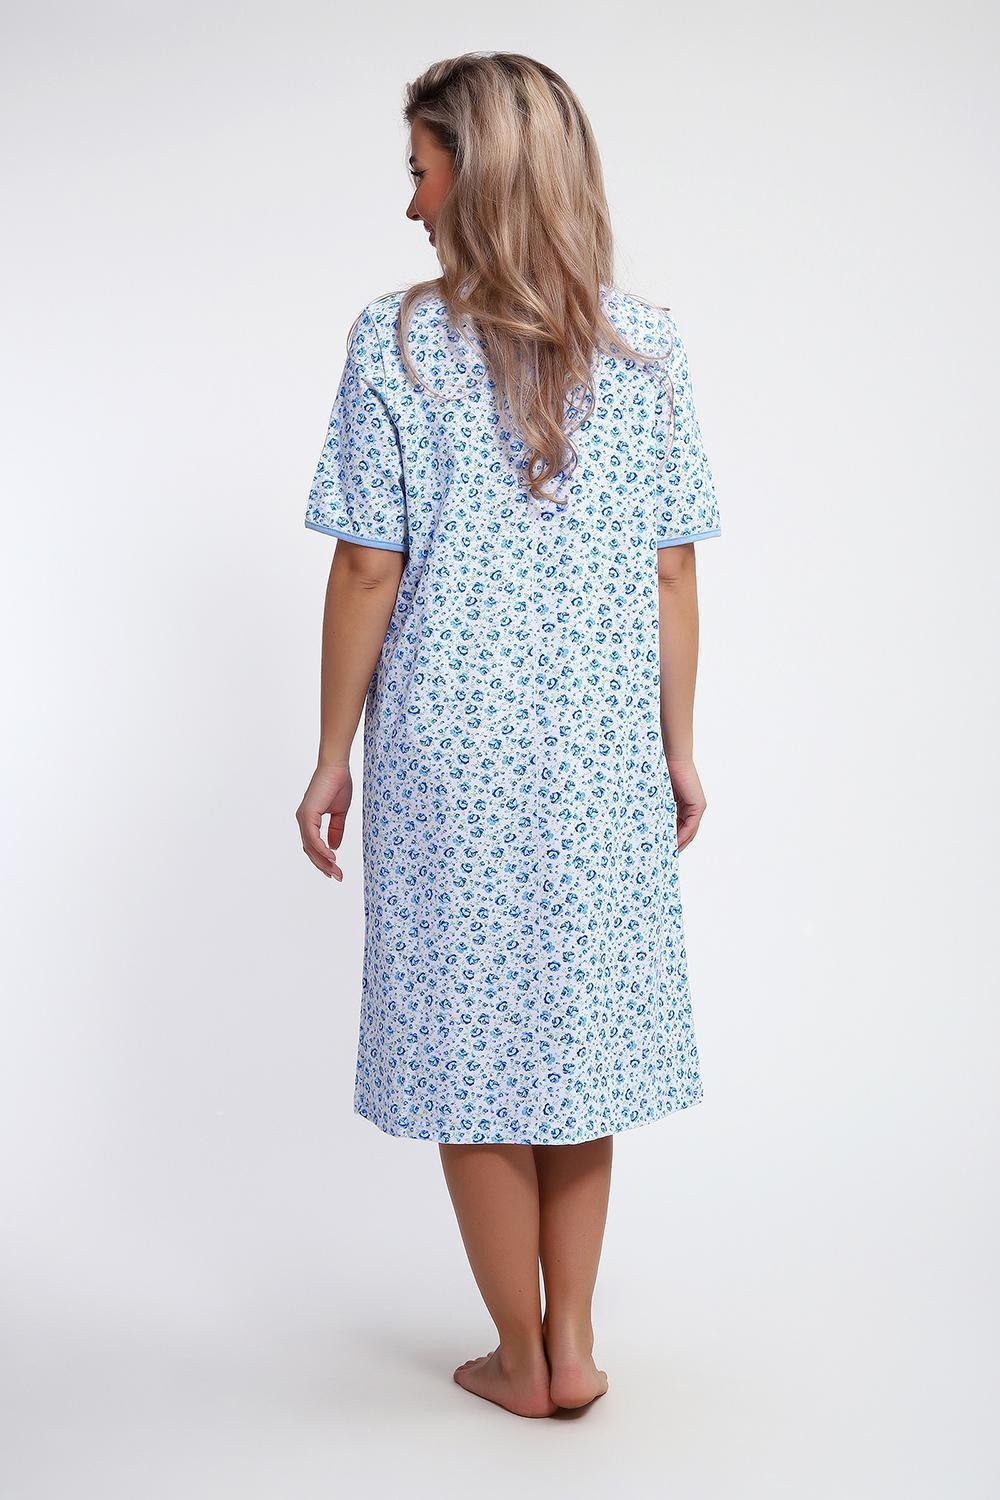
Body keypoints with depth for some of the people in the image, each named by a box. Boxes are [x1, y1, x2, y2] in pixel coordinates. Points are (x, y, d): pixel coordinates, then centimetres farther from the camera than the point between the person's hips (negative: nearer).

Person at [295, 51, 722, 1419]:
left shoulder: (396, 343, -9)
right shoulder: (649, 345, 0)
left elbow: (368, 571, -8)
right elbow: (672, 571, 1)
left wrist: (334, 754, 2)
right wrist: (678, 746, 11)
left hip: (447, 748, -3)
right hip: (601, 749, 3)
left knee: (468, 1041, 10)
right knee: (581, 1022, 16)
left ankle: (522, 1358, 24)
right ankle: (572, 1340, 25)